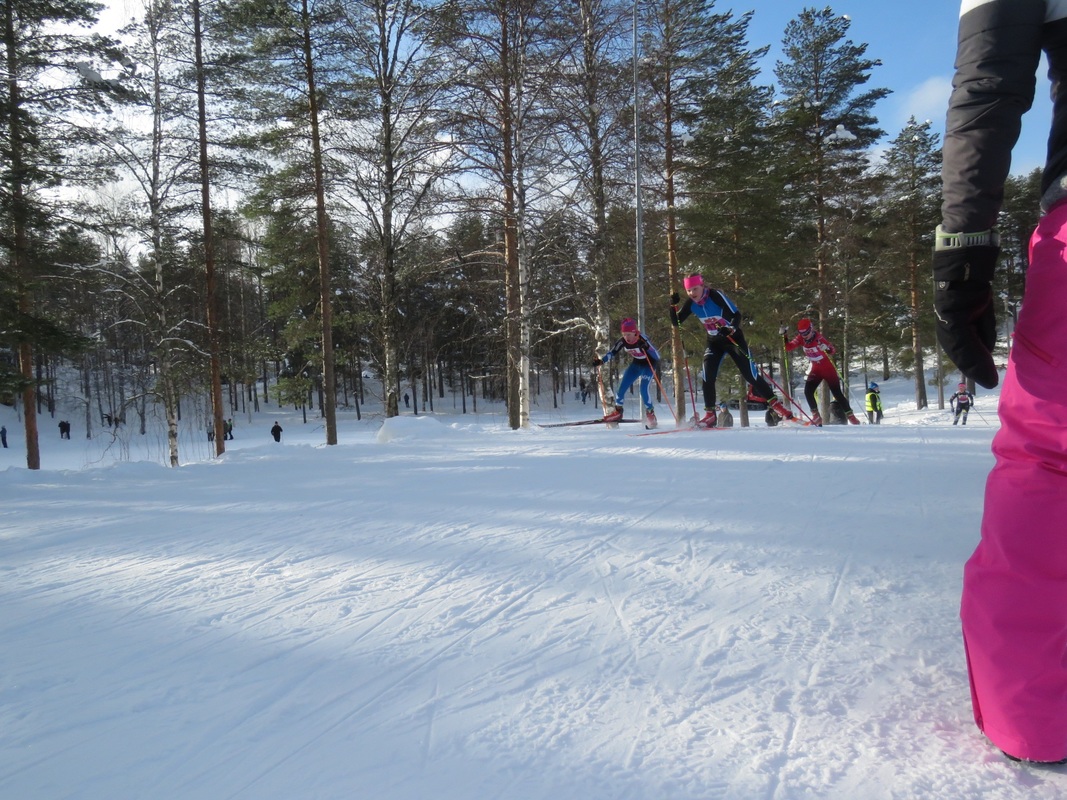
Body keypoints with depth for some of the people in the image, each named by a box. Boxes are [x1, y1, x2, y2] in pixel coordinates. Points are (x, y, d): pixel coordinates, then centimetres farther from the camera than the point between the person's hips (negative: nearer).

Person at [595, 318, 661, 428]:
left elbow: (656, 355, -35)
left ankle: (650, 413, -1)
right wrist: (601, 360, -22)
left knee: (643, 389, -21)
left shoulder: (642, 339, -32)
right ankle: (618, 410, 20)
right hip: (636, 363, 5)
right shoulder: (622, 341, -18)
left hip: (649, 364, -5)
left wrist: (648, 348, -56)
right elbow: (612, 352, -7)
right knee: (622, 386, -1)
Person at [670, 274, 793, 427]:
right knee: (707, 376, -11)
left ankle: (775, 404, 3)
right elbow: (676, 323, -4)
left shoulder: (715, 296, -22)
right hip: (714, 341, 4)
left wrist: (731, 328, -45)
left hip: (733, 337, -4)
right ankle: (710, 414, -3)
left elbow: (736, 314, -25)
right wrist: (673, 305, -20)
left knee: (749, 374, -8)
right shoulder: (691, 303, -7)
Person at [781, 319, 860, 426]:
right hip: (815, 369, 4)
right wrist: (784, 336, -19)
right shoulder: (800, 339, -9)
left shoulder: (819, 337, -24)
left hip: (828, 368, -4)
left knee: (837, 393, -3)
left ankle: (850, 416, 9)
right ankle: (816, 417, -5)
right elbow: (788, 348, -6)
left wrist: (827, 348, -50)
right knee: (808, 391, -14)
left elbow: (833, 350, -29)